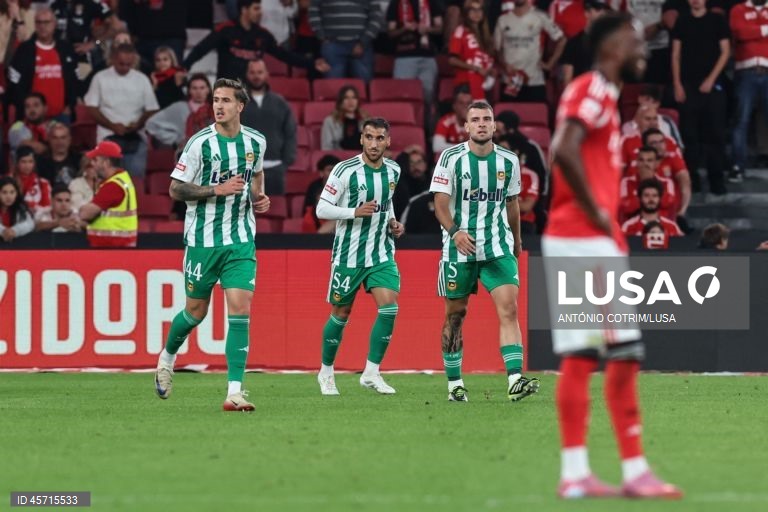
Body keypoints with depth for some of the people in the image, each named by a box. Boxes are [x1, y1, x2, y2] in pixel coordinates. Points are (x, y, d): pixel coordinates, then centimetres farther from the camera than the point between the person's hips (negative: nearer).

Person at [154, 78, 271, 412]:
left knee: (240, 311, -12)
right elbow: (175, 189, -7)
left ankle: (235, 391, -14)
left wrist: (259, 197, 5)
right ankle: (167, 357, 41)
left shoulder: (256, 142, 3)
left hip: (241, 240, 2)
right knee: (196, 312, 9)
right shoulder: (201, 143, -9)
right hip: (202, 238, -2)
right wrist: (217, 189, -18)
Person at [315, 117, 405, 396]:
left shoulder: (393, 171, 5)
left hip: (382, 253, 4)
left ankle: (371, 372, -5)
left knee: (389, 307, -14)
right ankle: (326, 371, 26)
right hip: (348, 255, -4)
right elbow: (322, 208, -13)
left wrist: (392, 223, 5)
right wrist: (355, 212, -25)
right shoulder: (345, 170, -13)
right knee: (340, 315, 6)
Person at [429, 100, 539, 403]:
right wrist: (455, 232, -27)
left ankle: (515, 381, -23)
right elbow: (440, 204, -10)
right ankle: (454, 385, 18)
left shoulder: (509, 161, 4)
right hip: (459, 247, -1)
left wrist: (516, 240, 26)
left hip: (498, 247, 2)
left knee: (509, 309, -14)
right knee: (455, 315, 6)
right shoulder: (451, 158, -5)